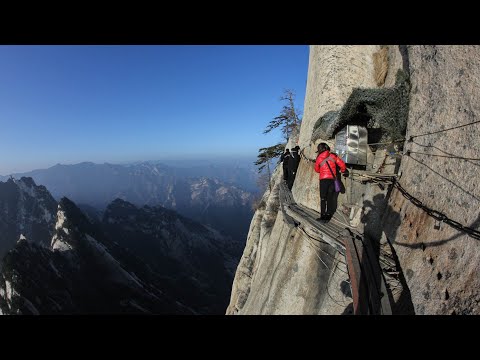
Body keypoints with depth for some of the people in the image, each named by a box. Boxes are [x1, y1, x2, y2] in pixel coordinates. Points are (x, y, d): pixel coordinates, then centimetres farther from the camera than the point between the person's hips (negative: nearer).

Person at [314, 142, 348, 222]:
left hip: (324, 179, -3)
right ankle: (328, 214, 13)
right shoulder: (333, 156, 3)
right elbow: (342, 164, 4)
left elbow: (317, 169, 12)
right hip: (332, 179, 3)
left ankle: (323, 215, -1)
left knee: (323, 198, 2)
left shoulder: (319, 158, -1)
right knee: (330, 197, 10)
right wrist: (343, 171, 23)